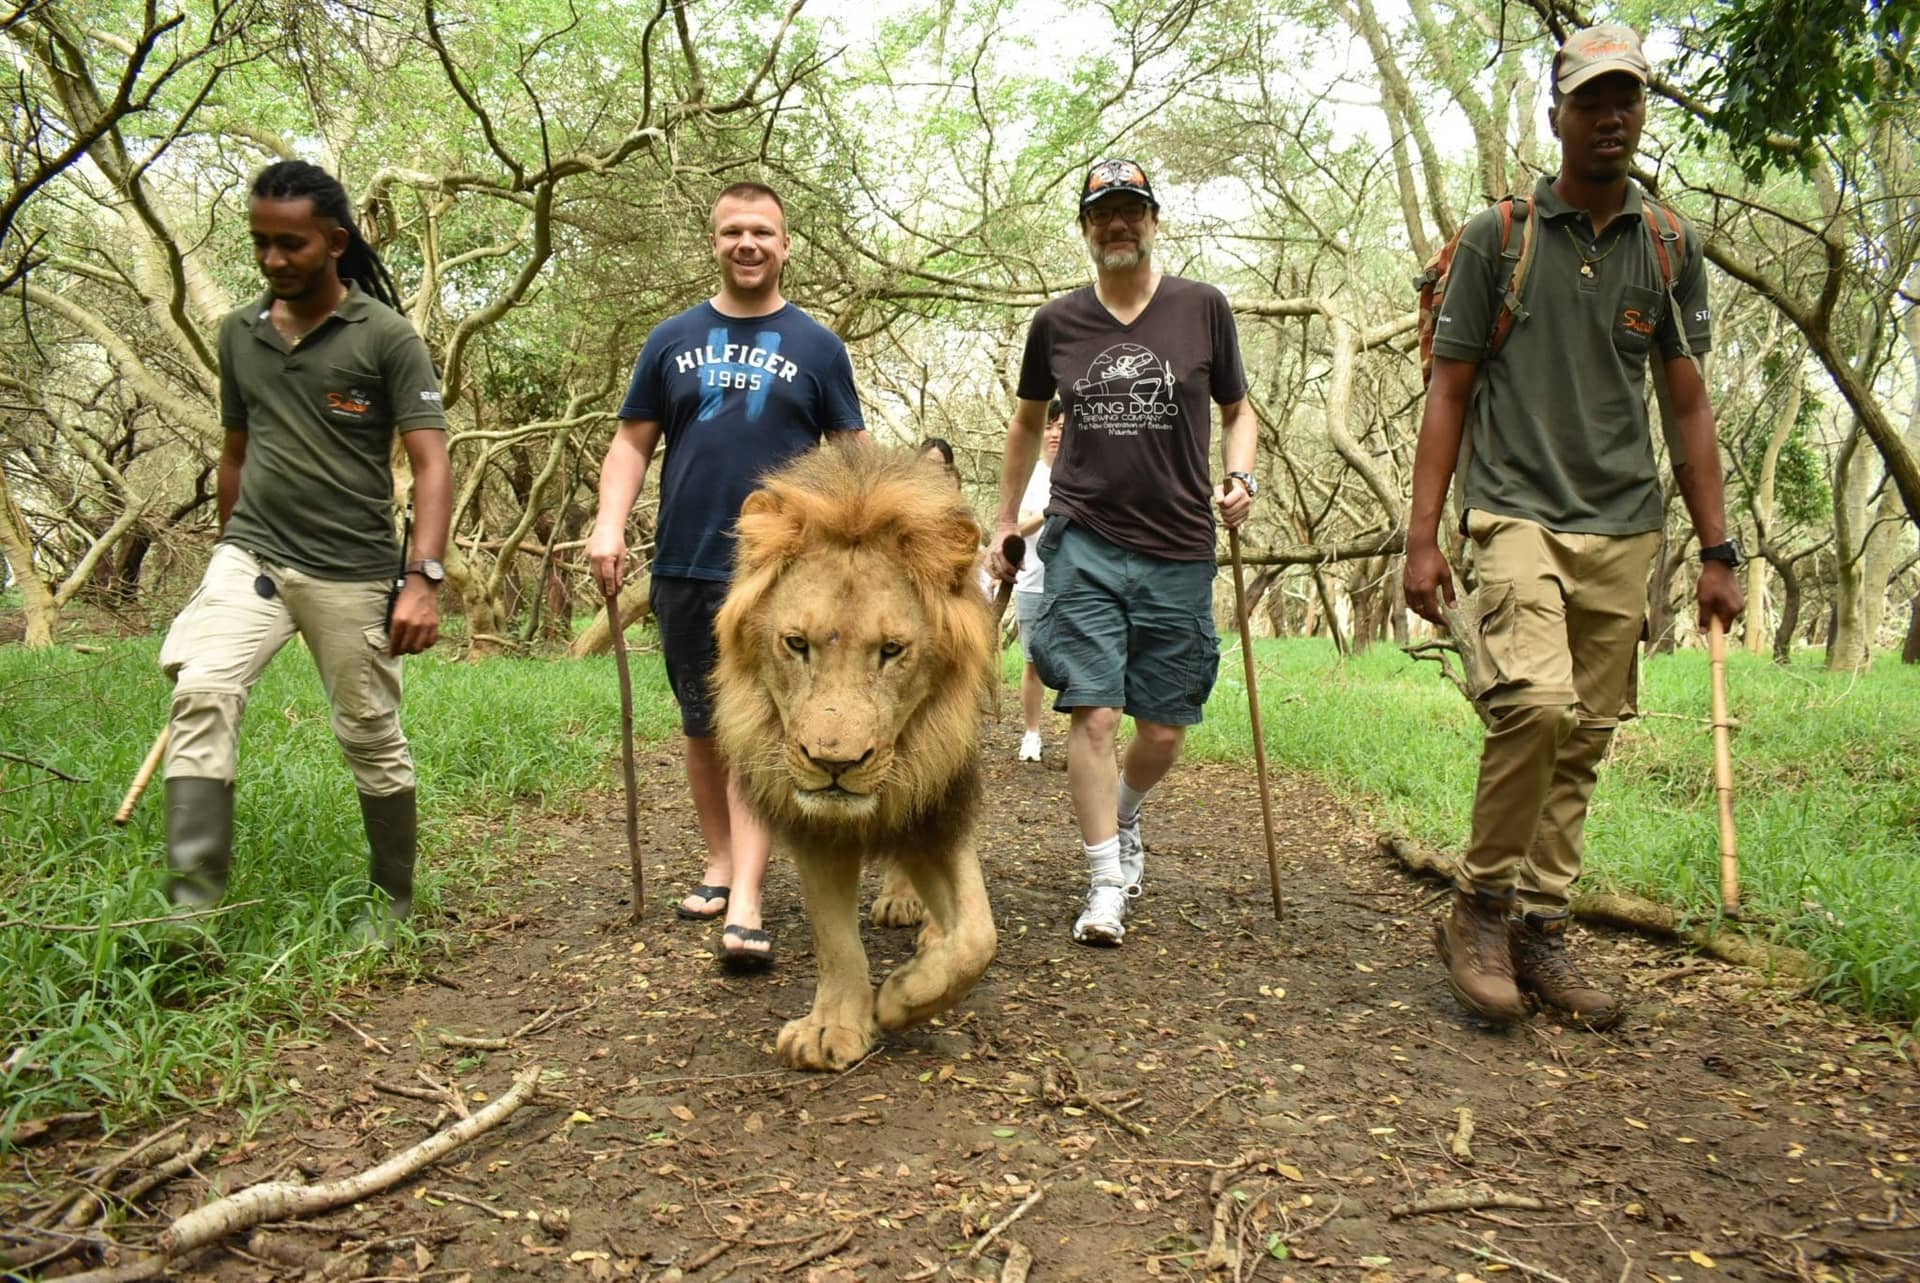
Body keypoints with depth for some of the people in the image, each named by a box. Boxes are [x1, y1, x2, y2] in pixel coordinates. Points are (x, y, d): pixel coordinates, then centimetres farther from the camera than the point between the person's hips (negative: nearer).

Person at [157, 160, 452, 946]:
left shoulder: (385, 336, -5)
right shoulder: (239, 333, 10)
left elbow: (431, 463, -10)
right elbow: (235, 451, 20)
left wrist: (422, 578, -20)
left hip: (354, 573, -3)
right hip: (251, 555, 4)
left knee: (371, 737, 4)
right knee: (201, 690, -19)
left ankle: (393, 902, 22)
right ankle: (194, 900, -16)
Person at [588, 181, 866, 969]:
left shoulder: (816, 347, 5)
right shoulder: (673, 339, 10)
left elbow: (851, 455, 6)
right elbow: (633, 441, 10)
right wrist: (609, 522, -6)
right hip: (682, 565, 3)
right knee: (703, 729, 13)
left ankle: (744, 907, -10)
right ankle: (718, 863, 28)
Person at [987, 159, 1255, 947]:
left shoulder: (1202, 308, 4)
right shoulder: (1057, 323, 6)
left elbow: (1237, 410, 13)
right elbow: (1027, 422, 20)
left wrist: (1239, 477, -7)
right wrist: (1005, 520, 18)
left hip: (1179, 552, 1)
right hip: (1085, 545, 0)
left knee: (1164, 731, 5)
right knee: (1093, 713, -10)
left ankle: (1123, 814, 38)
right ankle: (1107, 882, 3)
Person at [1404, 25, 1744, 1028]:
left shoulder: (1671, 249, 13)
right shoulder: (1497, 238, 4)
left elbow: (1688, 407, 14)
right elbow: (1449, 391, 2)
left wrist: (1717, 550, 8)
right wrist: (1423, 537, -6)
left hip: (1624, 530, 4)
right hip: (1520, 513, -4)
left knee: (1583, 741, 4)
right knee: (1535, 702, -23)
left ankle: (1537, 931, 16)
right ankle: (1478, 907, -4)